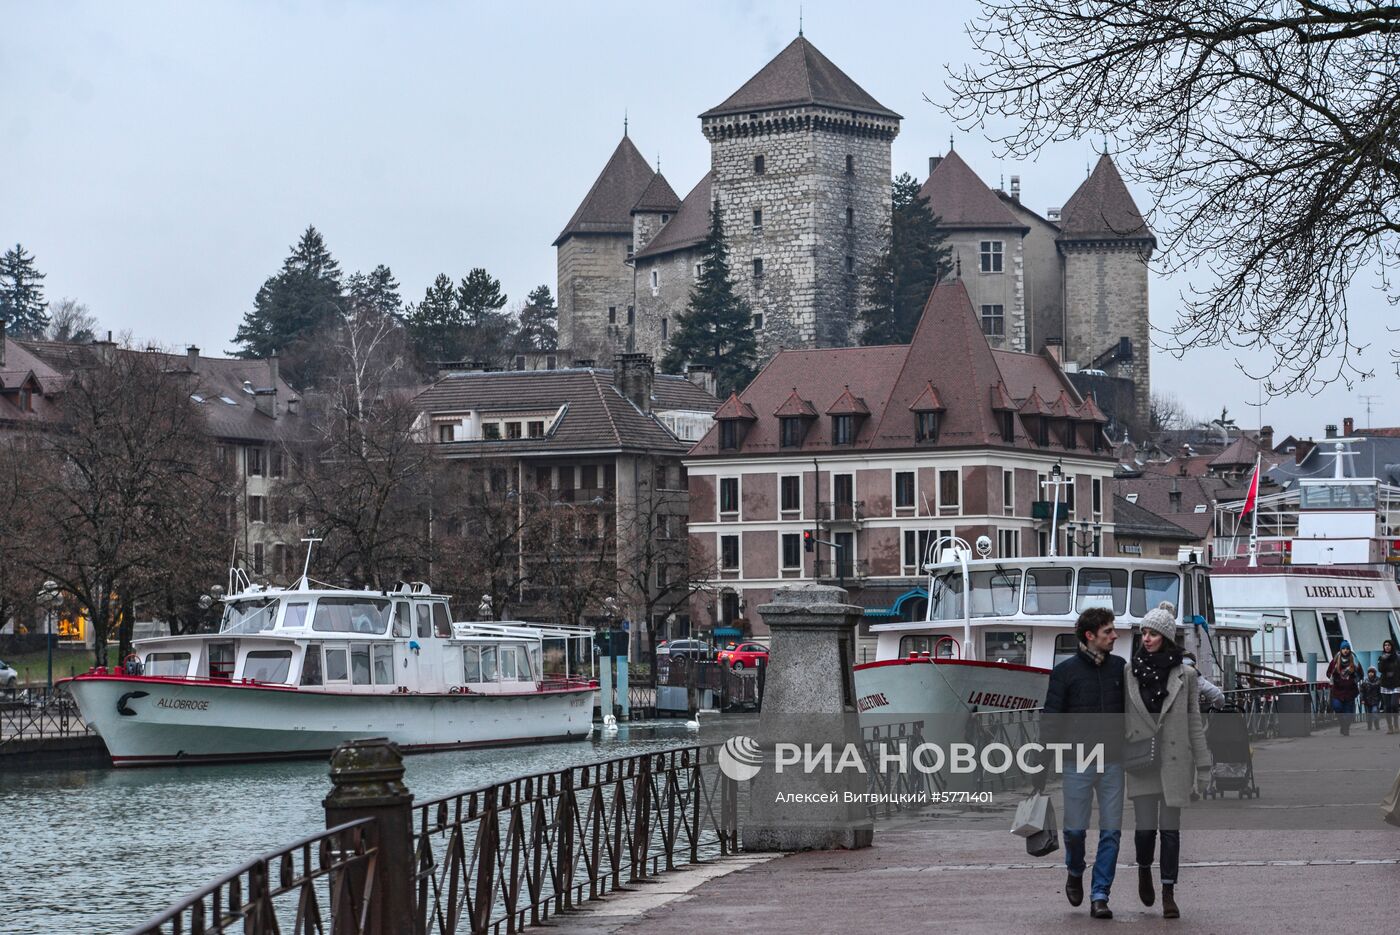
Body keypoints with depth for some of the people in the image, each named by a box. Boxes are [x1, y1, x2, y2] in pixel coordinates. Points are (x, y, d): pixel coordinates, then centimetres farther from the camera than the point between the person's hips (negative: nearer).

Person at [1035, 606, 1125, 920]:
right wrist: (1042, 766, -7)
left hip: (1113, 762, 2)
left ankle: (1100, 896, 5)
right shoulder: (1066, 671, -2)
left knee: (1111, 831, -1)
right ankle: (1075, 873, 30)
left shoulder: (1120, 668, 7)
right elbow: (1051, 720, -2)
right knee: (1075, 828, 0)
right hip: (1078, 762, -2)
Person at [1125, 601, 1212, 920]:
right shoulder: (1130, 673, 3)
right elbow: (1122, 719, 7)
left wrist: (1203, 767, 1)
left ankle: (1168, 894, 9)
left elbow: (1195, 723, 2)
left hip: (1174, 760, -1)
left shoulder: (1185, 675, 0)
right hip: (1141, 762, 1)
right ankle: (1144, 870, 30)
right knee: (1145, 827, -2)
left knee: (1170, 828, 2)